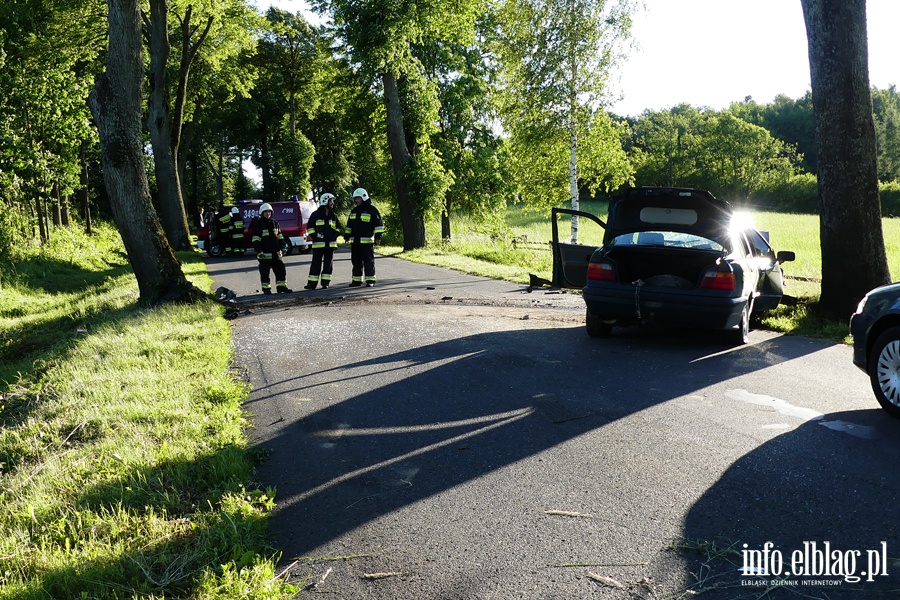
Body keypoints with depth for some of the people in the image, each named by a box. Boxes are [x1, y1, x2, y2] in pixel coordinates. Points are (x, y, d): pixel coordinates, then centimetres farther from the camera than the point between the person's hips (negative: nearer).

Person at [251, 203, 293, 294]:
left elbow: (279, 236, 21)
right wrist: (259, 251, -17)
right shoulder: (259, 224, -5)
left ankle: (282, 287, 14)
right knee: (265, 272, 1)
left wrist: (282, 247, 14)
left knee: (281, 270, 6)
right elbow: (255, 239, -9)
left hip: (276, 253, 6)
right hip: (265, 254, -6)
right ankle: (266, 288, 10)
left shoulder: (274, 223, 13)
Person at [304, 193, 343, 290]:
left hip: (330, 244, 4)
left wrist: (334, 236, 3)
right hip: (318, 244, -4)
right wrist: (314, 237, -8)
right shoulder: (316, 214, 1)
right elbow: (310, 227, 2)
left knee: (328, 264, 5)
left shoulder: (334, 215, 14)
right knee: (316, 264, -5)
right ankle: (311, 283, -2)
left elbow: (339, 228, 19)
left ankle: (325, 283, 12)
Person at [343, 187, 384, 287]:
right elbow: (349, 225, 26)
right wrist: (346, 236, 22)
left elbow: (379, 224, -6)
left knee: (369, 261, -4)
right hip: (354, 241, 6)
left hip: (367, 241, -6)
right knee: (356, 262, 8)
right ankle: (356, 280, 14)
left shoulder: (372, 210, -2)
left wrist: (378, 236, -13)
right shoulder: (354, 211, 18)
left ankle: (370, 281, -2)